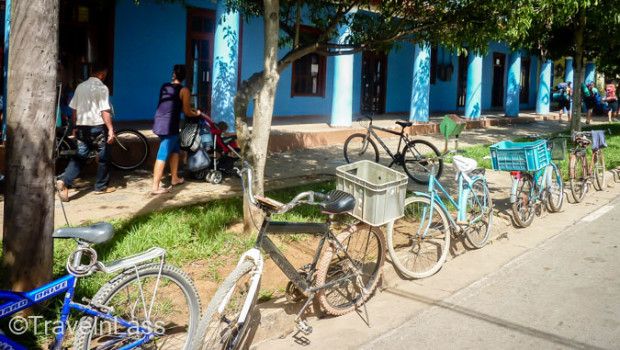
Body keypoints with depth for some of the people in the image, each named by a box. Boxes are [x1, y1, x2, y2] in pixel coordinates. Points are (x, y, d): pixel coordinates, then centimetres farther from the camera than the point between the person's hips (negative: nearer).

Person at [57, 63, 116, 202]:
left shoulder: (80, 87, 10)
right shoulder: (102, 88, -9)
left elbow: (74, 109, 13)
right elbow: (105, 111, -16)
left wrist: (75, 127, 20)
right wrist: (110, 129, -14)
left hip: (82, 127, 6)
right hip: (98, 126, -6)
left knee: (79, 156, 6)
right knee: (103, 157, 10)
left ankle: (64, 181, -13)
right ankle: (101, 186, 18)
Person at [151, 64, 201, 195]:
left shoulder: (164, 87, 13)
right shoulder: (184, 90, -7)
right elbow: (187, 112, -4)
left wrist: (190, 110, 31)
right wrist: (196, 114, 17)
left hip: (159, 123, 7)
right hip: (169, 126, -7)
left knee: (175, 147, 22)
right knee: (163, 155, -6)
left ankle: (174, 178, 29)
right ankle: (155, 187, -7)